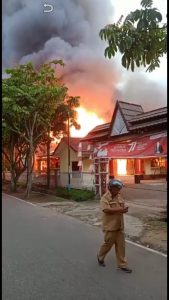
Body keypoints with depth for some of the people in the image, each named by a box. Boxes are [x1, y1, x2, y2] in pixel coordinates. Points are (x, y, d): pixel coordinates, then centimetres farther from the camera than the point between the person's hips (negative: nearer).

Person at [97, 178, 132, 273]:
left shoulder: (119, 196, 6)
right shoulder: (105, 198, -16)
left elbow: (122, 207, 12)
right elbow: (106, 209, -28)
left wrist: (124, 209, -12)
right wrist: (119, 210, -28)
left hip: (119, 226, 6)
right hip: (110, 226, -6)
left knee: (121, 245, 10)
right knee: (108, 243, 9)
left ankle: (122, 264, 22)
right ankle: (100, 257, 35)